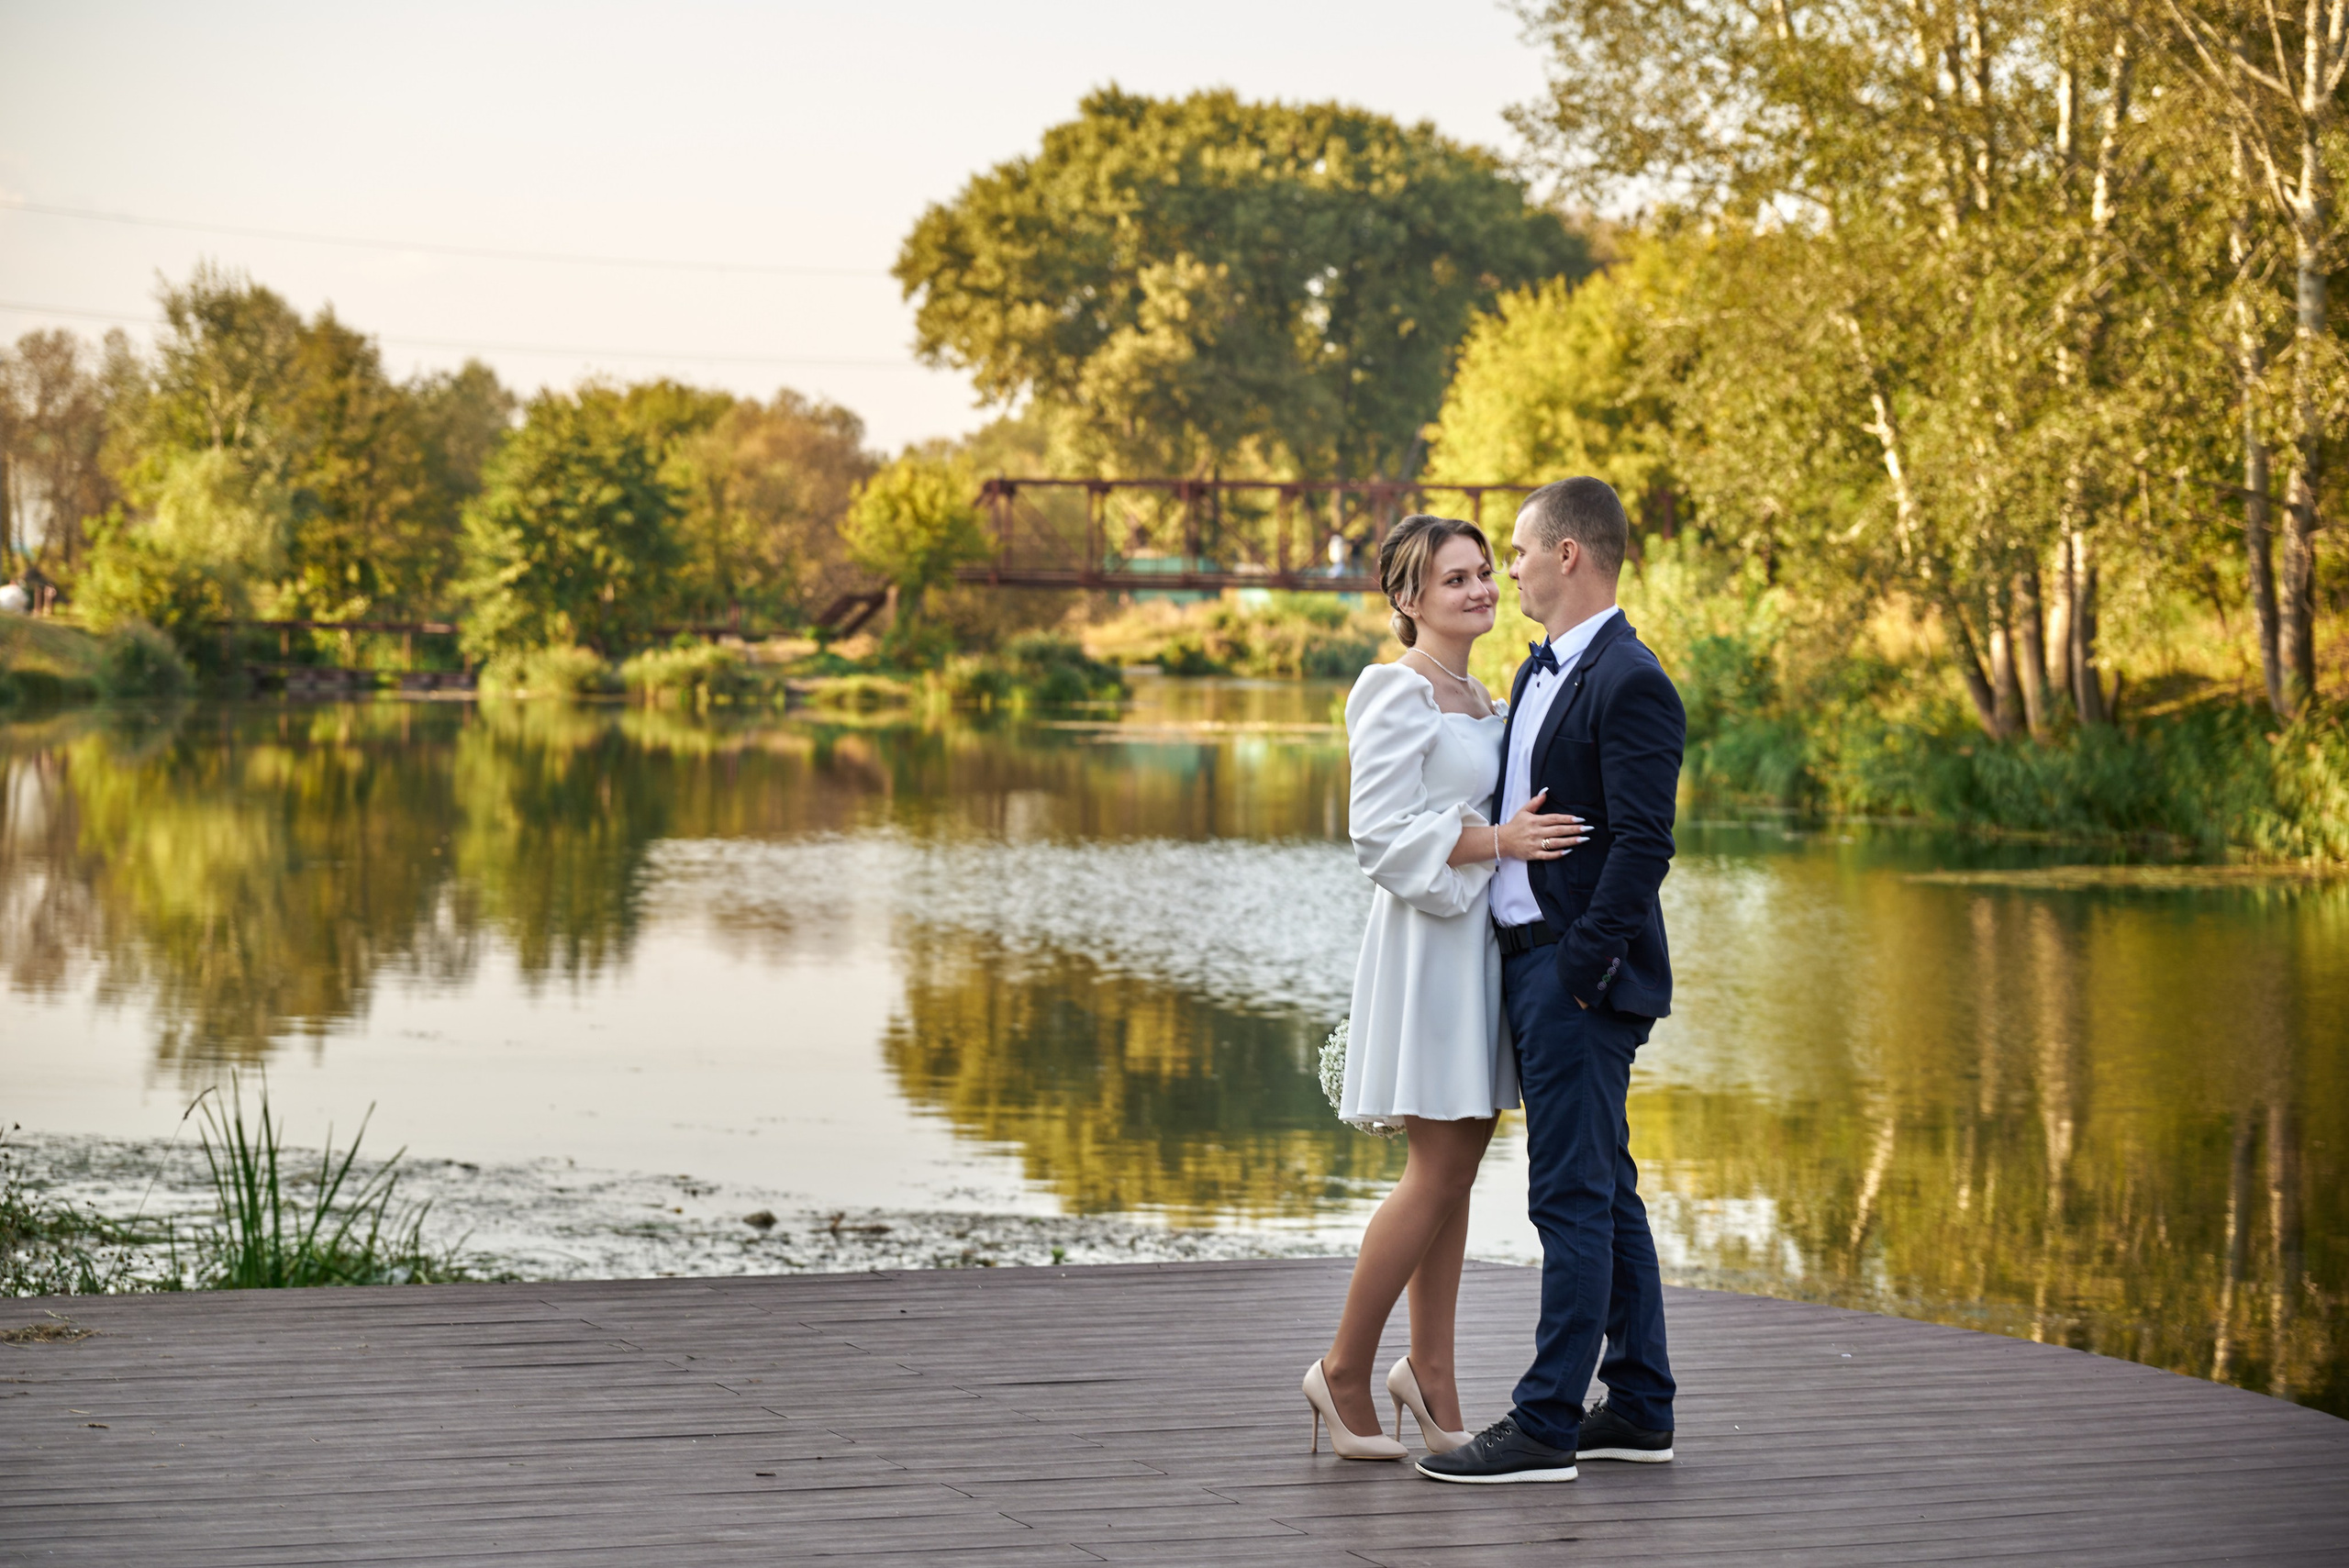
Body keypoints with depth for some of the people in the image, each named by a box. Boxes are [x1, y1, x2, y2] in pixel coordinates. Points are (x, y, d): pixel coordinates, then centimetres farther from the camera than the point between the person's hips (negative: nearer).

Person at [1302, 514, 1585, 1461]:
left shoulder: (1478, 699, 17)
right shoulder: (1397, 694, -10)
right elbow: (1383, 832, -17)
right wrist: (1497, 840, -21)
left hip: (1482, 938, 9)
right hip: (1426, 941, -9)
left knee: (1457, 1164, 8)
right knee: (1439, 1168, -8)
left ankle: (1429, 1368, 15)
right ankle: (1344, 1370, 2)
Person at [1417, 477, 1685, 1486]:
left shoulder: (1629, 684, -14)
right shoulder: (1541, 670, 16)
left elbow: (1642, 844, -20)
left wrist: (1579, 967, -19)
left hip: (1579, 975, -10)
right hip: (1527, 958, 10)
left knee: (1573, 1196, -7)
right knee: (1603, 1192, 14)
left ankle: (1545, 1426, -5)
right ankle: (1640, 1410, 21)